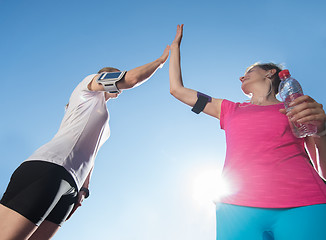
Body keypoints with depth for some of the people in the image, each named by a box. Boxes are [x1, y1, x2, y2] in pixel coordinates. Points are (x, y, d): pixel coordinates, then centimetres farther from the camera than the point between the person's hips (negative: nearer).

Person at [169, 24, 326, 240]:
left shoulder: (298, 109, 16)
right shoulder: (230, 110, 22)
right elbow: (177, 89, 27)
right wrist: (176, 45, 38)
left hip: (303, 207, -1)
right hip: (239, 207, 2)